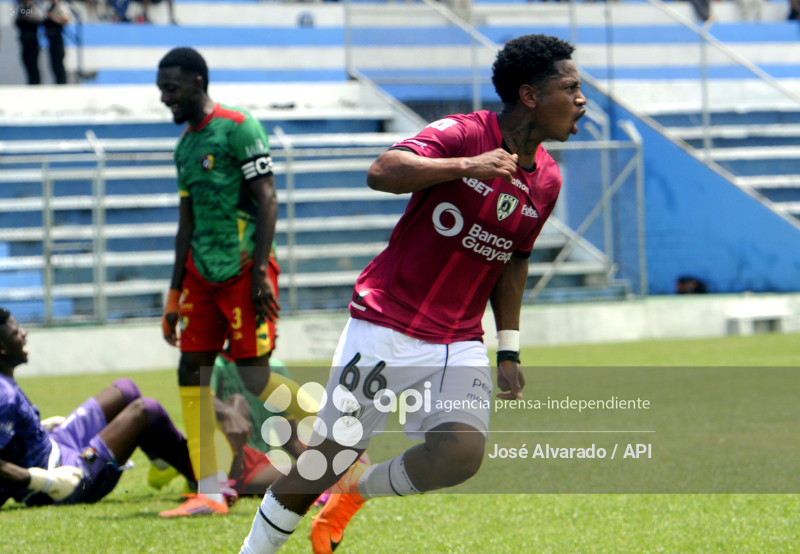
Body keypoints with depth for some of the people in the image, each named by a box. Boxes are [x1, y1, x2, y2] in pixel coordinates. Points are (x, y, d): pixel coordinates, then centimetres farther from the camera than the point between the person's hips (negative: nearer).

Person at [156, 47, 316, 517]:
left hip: (244, 270, -8)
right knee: (192, 369, -1)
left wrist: (260, 271, -20)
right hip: (202, 273, 8)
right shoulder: (186, 144, 17)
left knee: (255, 375, -9)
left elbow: (267, 201, -14)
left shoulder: (239, 128, -8)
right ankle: (209, 493, 0)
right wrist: (175, 296, 20)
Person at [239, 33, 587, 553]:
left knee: (462, 453, -19)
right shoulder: (463, 134, -13)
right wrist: (468, 166, -34)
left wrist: (509, 352, 17)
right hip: (386, 329, -5)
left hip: (459, 346, 5)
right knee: (328, 460, -2)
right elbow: (382, 172, -28)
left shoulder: (547, 180, 7)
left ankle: (356, 489, 9)